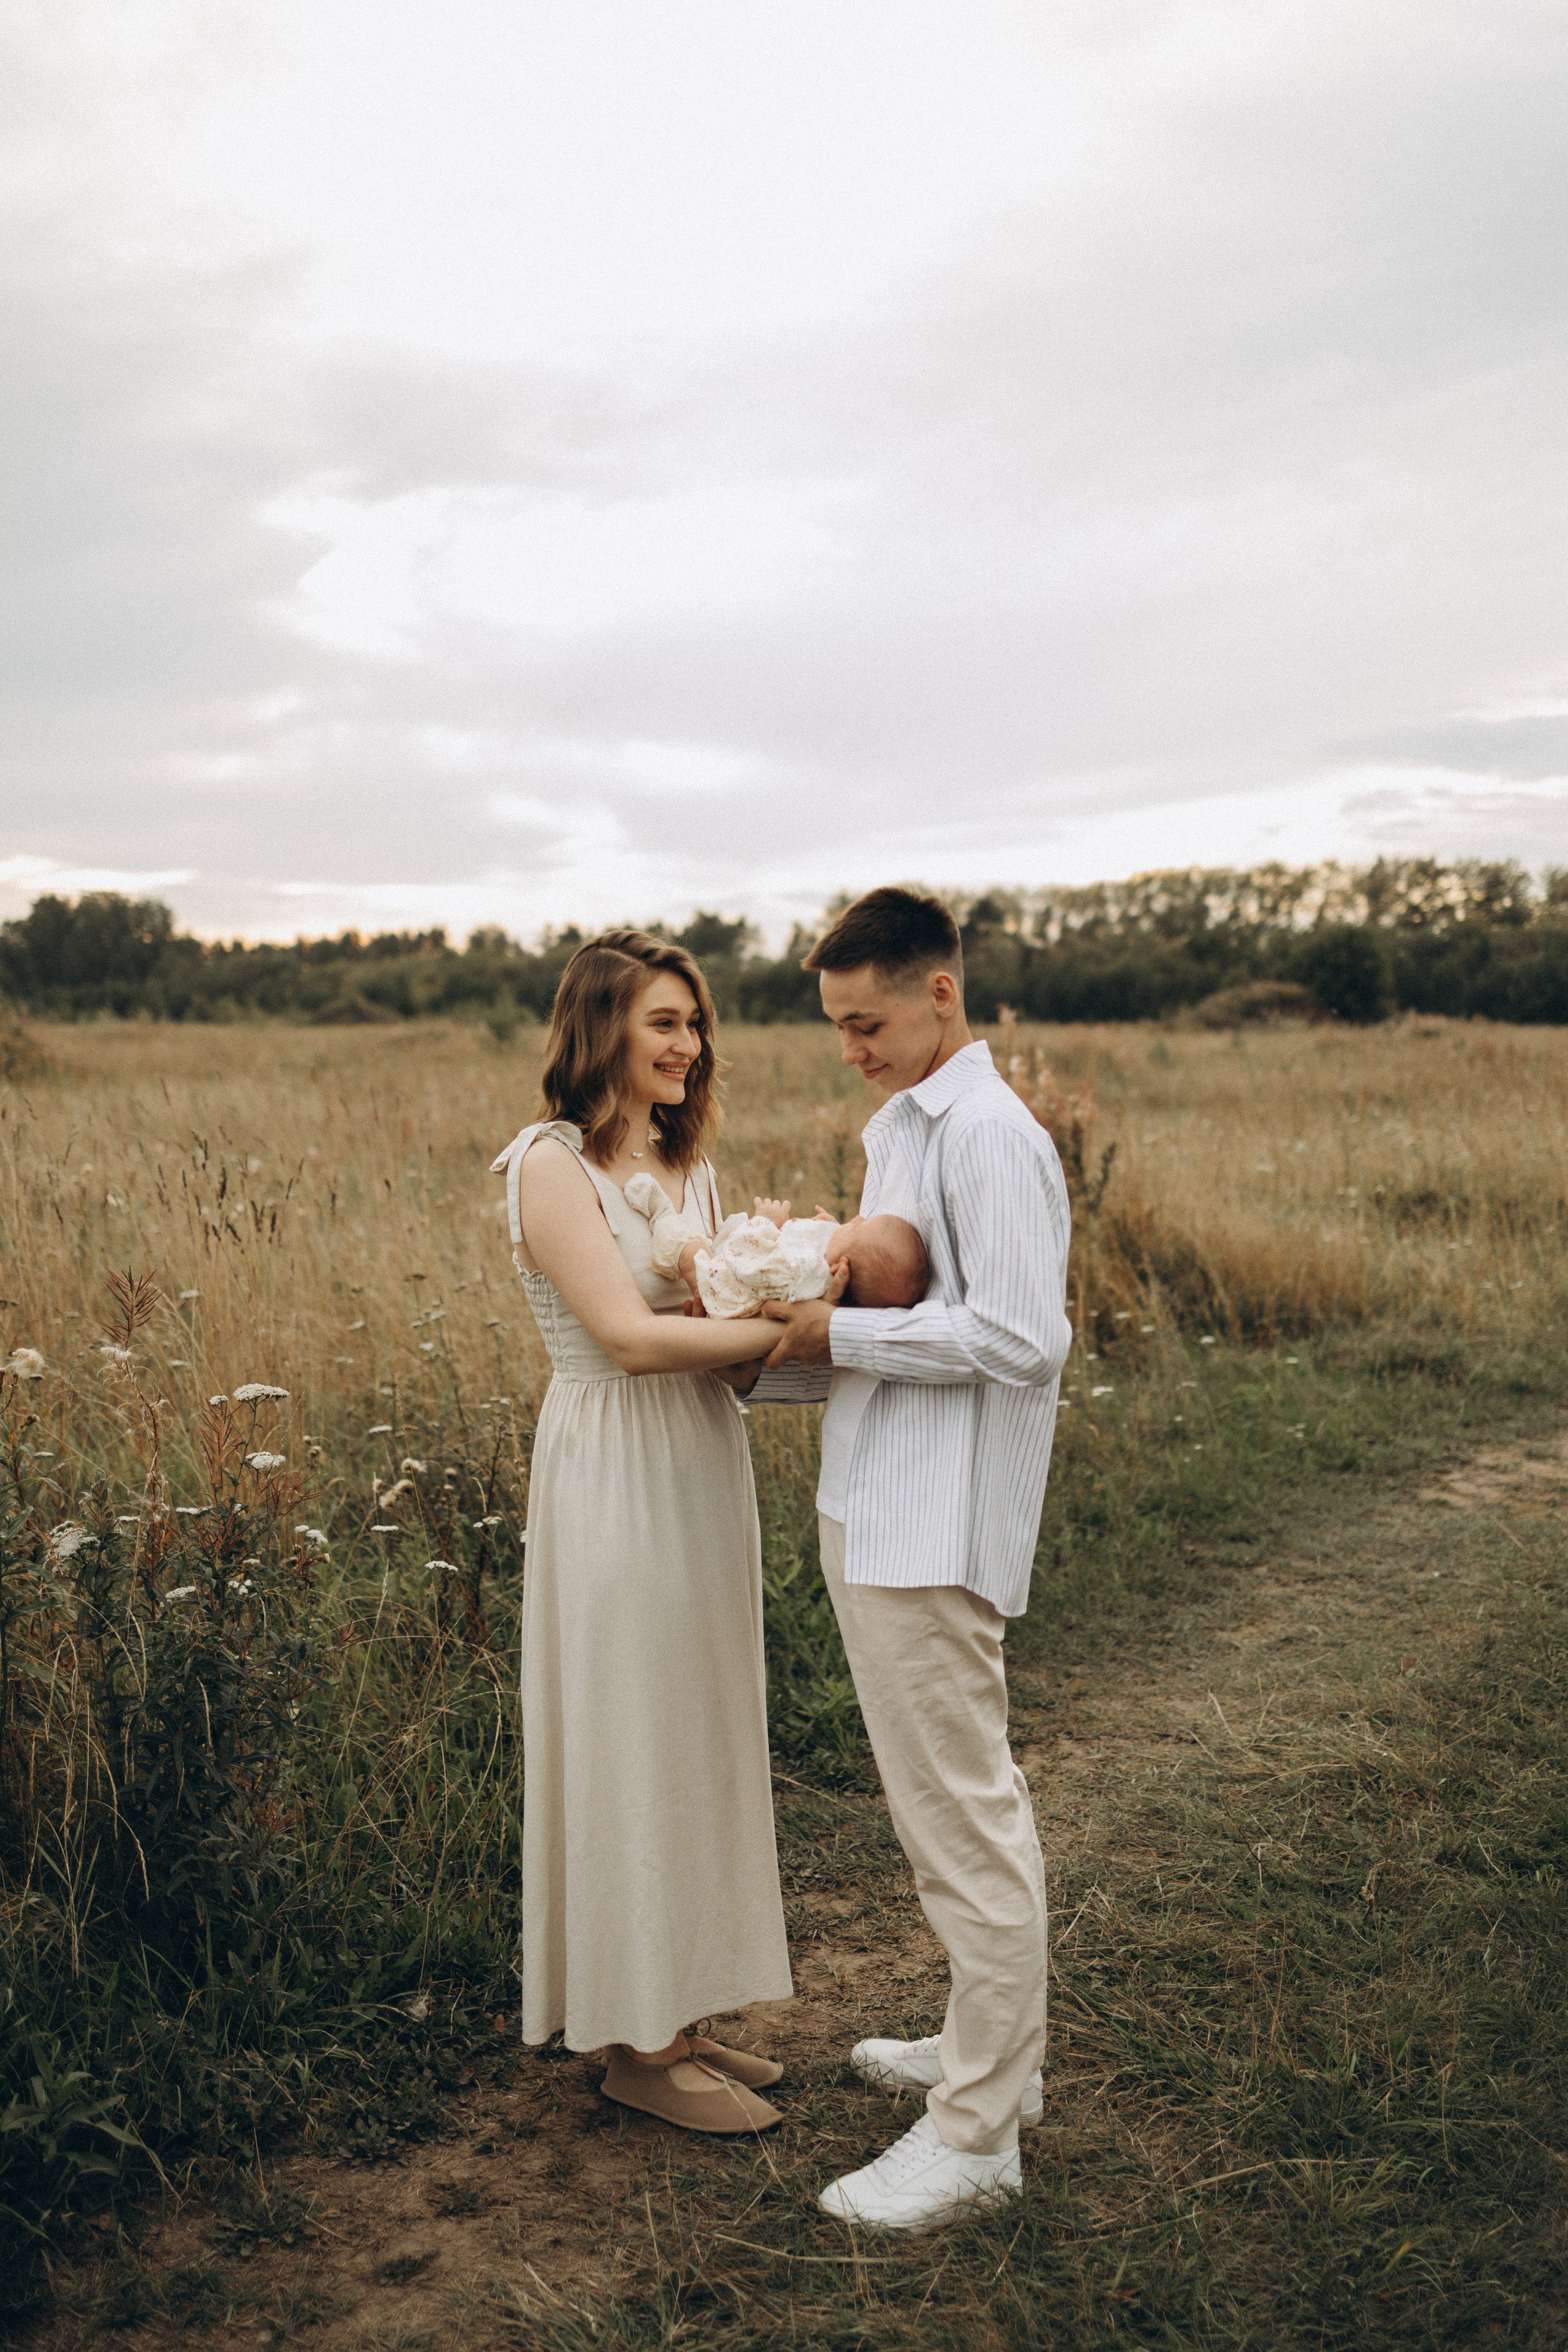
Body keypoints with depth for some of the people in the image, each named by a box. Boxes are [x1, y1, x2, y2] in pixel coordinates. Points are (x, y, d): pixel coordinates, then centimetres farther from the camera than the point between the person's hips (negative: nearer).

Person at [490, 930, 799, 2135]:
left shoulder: (690, 1165, 12)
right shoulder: (553, 1164, -12)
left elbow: (723, 1324, 6)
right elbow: (630, 1334, -20)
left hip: (705, 1468, 8)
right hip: (615, 1480, -8)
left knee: (700, 1743, 14)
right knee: (633, 1748, 3)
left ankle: (681, 2014, 29)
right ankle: (639, 2042, 19)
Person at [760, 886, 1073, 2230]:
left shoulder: (989, 1135, -15)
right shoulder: (902, 1127, 15)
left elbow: (1021, 1338, -23)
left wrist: (841, 1333, -16)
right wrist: (785, 1334, 5)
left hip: (935, 1529, -10)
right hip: (878, 1513, 10)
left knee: (961, 1814, -1)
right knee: (965, 1798, 20)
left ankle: (975, 2133, 12)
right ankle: (998, 2047, 36)